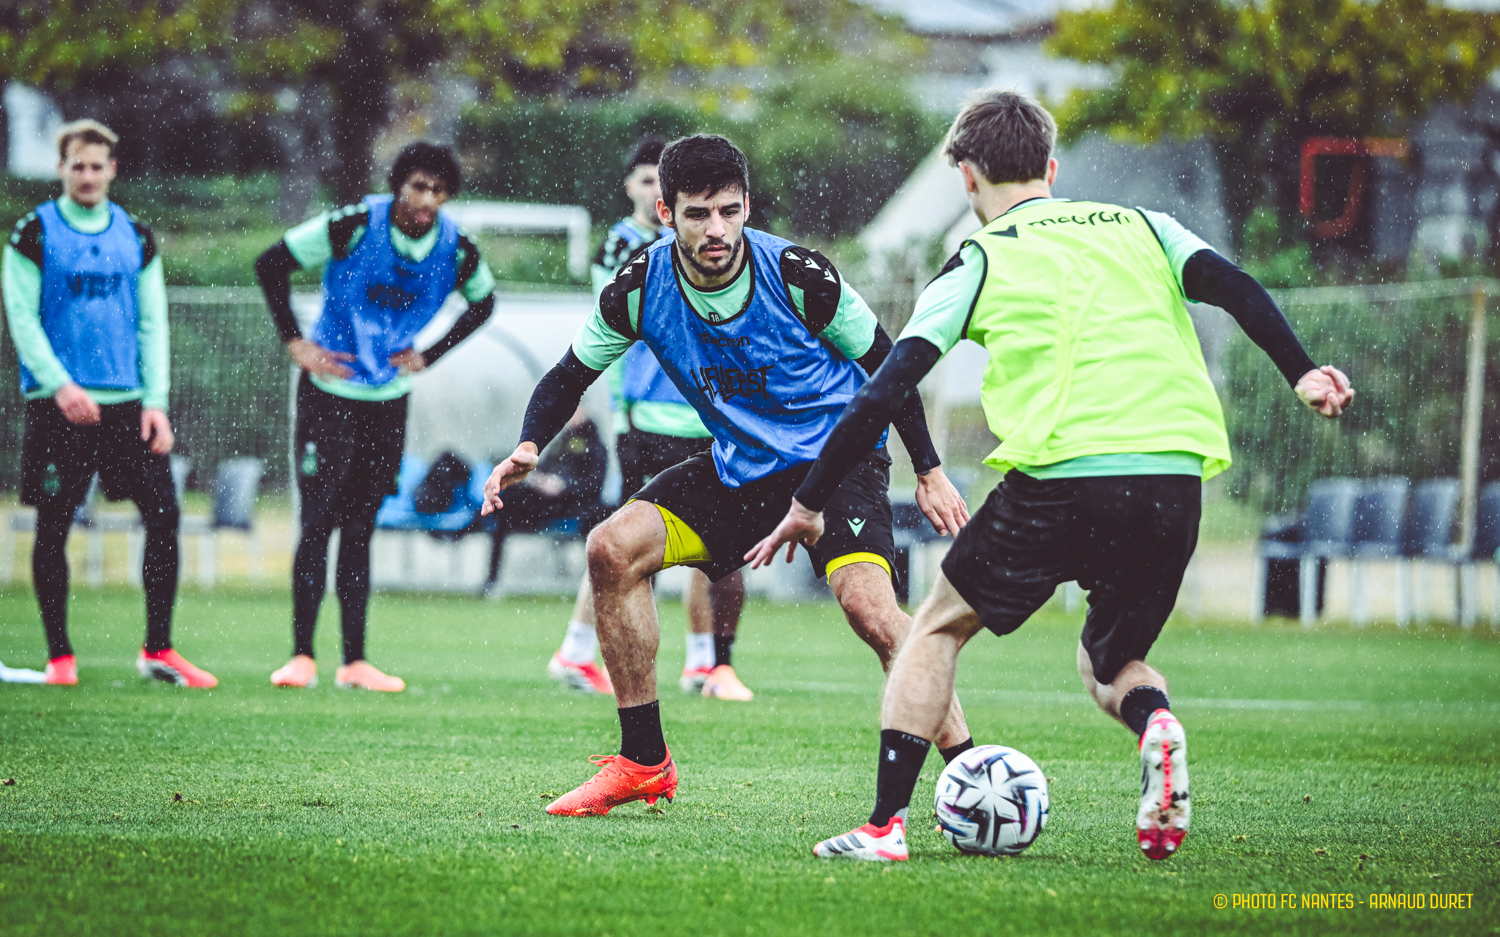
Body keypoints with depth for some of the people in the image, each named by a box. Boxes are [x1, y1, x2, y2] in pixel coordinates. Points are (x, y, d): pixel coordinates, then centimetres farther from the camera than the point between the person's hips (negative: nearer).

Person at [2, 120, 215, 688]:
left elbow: (152, 323, 11)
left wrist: (155, 400, 0)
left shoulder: (136, 238, 11)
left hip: (127, 402, 3)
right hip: (58, 405, -3)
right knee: (53, 527, 0)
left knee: (163, 513, -5)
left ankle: (158, 651, 4)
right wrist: (59, 385, -16)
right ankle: (59, 655, 10)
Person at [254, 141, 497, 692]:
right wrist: (295, 342, -12)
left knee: (359, 531, 7)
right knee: (319, 524, -8)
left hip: (389, 399, 3)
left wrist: (429, 356, 6)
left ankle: (355, 662, 10)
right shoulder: (354, 226, -18)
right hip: (330, 393, -3)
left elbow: (482, 303, 15)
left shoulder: (456, 249, -7)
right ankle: (301, 656, -3)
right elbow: (271, 264, -9)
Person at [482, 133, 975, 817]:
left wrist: (930, 472, -5)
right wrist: (528, 446, -16)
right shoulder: (640, 288, -11)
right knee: (613, 548, -11)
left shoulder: (798, 275, -20)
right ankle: (643, 763, 0)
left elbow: (884, 363, -6)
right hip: (739, 470, 5)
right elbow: (571, 375, 3)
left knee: (867, 603, -30)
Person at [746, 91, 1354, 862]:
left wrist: (811, 500, 12)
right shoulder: (1138, 228, 21)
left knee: (936, 630, 17)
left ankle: (885, 825, 5)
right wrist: (1300, 373, -3)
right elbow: (1235, 288, 3)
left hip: (1058, 477, -3)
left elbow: (887, 389, 6)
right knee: (1109, 662, 25)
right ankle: (1154, 722, -11)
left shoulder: (980, 262, 12)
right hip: (1174, 474, 3)